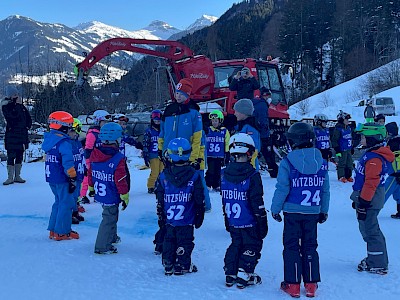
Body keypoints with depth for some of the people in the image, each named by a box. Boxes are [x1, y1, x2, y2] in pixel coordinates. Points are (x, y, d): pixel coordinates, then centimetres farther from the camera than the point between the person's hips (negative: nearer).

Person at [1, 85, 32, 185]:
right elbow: (13, 116, -20)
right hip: (11, 135, -5)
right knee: (11, 156, -7)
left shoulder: (21, 105, 12)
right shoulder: (6, 106, -4)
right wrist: (18, 105, -15)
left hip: (22, 134, 6)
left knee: (20, 156, 8)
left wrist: (27, 126, 5)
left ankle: (17, 176, 16)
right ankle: (10, 177, -2)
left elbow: (28, 118, 19)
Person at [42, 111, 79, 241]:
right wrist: (72, 178, -15)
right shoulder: (64, 142, -19)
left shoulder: (49, 139, 10)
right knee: (66, 203, 1)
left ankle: (53, 230, 24)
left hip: (51, 177, 9)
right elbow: (68, 162, -23)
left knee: (59, 202, 20)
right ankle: (62, 232, 6)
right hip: (62, 179, -9)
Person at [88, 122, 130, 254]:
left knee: (110, 216, 27)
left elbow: (90, 173, 9)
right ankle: (103, 246, 10)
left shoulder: (94, 154, -2)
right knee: (109, 218, 5)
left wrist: (91, 187, 23)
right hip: (112, 196, -8)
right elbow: (121, 180, -20)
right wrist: (125, 196, -8)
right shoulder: (118, 159, -23)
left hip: (99, 193, 8)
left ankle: (111, 237, 44)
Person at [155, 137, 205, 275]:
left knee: (169, 241, 14)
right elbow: (199, 199, -4)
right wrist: (199, 216, 8)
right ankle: (182, 266, 13)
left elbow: (159, 200, 1)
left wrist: (160, 216, 11)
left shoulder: (163, 176, -6)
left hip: (169, 219, 2)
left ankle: (168, 265, 19)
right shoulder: (194, 176, -9)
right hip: (187, 220, -2)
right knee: (185, 242, 8)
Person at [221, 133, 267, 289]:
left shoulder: (225, 173, 1)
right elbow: (257, 202, -15)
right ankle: (244, 275, 8)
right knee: (252, 245, 9)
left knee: (236, 244, 19)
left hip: (232, 222, 6)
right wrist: (263, 223, -6)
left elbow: (224, 200, 9)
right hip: (249, 223, -5)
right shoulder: (252, 175, -17)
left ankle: (230, 274, 20)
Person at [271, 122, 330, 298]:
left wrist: (275, 209, 1)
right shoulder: (321, 163, 2)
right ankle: (311, 285, 17)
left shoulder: (287, 163, -12)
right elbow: (325, 190, 8)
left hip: (292, 212, -4)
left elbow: (282, 189, -10)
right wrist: (324, 210, 19)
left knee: (291, 246, 7)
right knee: (310, 246, 13)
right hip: (312, 212, 4)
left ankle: (293, 284, 10)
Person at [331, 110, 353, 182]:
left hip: (348, 149, 8)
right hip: (342, 150, -8)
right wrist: (337, 150, -17)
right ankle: (341, 177, 7)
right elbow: (334, 140, -14)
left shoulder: (349, 128, 11)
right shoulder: (338, 129, -13)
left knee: (349, 163, 11)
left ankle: (348, 176, 20)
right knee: (342, 163, -2)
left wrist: (352, 147, 23)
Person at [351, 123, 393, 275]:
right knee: (367, 229, 19)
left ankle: (378, 265, 4)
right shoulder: (370, 155, 14)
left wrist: (364, 202, -22)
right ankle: (374, 259, 32)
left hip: (369, 200, -11)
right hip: (366, 198, 11)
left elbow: (371, 183, -24)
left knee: (370, 231, -4)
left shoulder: (374, 159, -21)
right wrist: (359, 199, 26)